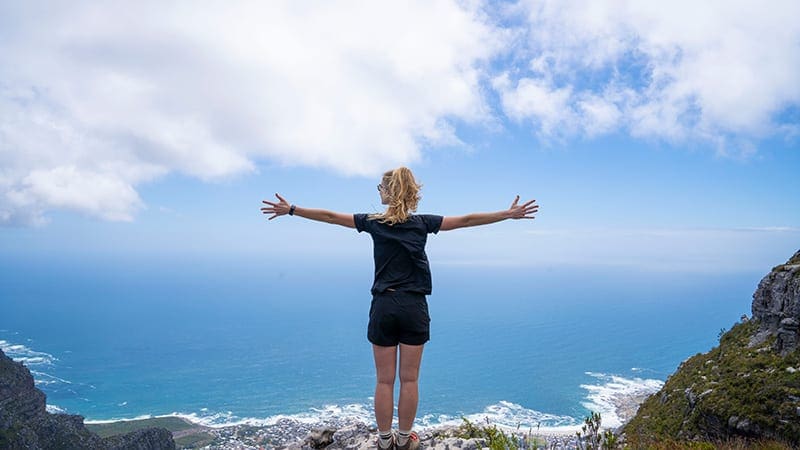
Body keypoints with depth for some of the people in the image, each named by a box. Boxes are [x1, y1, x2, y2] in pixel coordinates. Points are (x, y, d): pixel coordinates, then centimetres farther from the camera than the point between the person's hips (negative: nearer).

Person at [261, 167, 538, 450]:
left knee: (385, 380, 8)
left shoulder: (374, 222, -1)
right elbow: (467, 220, -1)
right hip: (414, 308, 0)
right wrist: (510, 214, 4)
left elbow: (329, 216, 3)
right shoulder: (423, 223, -1)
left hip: (383, 306, 0)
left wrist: (291, 210, 13)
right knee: (409, 379, 10)